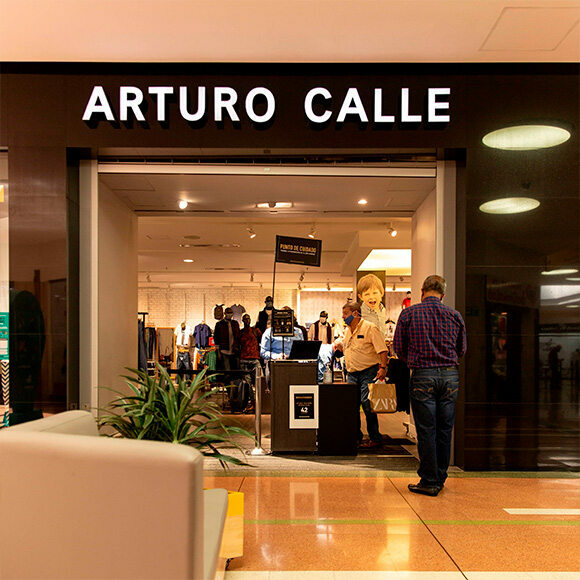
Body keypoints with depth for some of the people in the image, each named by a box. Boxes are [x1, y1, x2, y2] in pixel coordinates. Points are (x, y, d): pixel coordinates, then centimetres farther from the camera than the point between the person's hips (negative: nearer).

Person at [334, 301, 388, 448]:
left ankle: (375, 439, 0)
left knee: (367, 403, -10)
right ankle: (356, 437, 16)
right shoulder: (347, 330, 16)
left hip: (368, 371, -7)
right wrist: (339, 345, 9)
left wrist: (382, 367, -22)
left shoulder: (370, 328, -7)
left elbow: (382, 349, -12)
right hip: (352, 373, 7)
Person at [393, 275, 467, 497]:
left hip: (423, 376, -3)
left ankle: (429, 481, 7)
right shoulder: (454, 315, 6)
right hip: (450, 375, 3)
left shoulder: (408, 314, -1)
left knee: (426, 430, 2)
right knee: (445, 428, 12)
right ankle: (440, 478, 23)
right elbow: (462, 349, 14)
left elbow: (399, 349, 3)